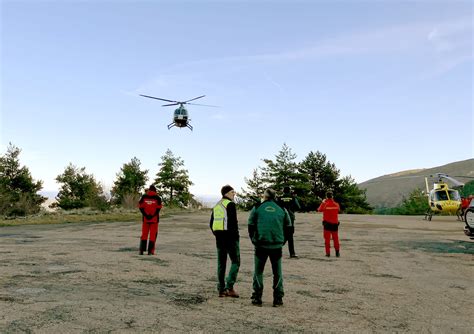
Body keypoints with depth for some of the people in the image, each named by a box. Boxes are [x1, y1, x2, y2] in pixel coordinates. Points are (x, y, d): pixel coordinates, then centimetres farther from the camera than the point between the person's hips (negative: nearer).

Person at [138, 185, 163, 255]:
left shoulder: (144, 197, 4)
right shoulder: (157, 198, -3)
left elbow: (141, 207, -2)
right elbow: (158, 208, -9)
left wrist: (146, 215, -6)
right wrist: (152, 216, -10)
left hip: (145, 219, 2)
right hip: (154, 219, -2)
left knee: (144, 234, 12)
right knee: (153, 235, 4)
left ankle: (141, 250, 9)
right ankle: (150, 251, 2)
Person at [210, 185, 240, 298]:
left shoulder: (216, 206, 17)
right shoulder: (230, 204, -9)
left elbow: (211, 223, 17)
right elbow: (233, 221, -17)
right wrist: (236, 235, -8)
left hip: (219, 237, 8)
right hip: (230, 237, -8)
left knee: (221, 263, 11)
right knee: (235, 261, 0)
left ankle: (221, 289, 15)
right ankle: (229, 287, -9)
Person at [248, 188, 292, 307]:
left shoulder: (257, 208, 3)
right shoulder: (282, 210, 8)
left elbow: (251, 226, 3)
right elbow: (288, 227, 9)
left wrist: (254, 240, 13)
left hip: (261, 246, -1)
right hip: (277, 246, 1)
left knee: (258, 272, 9)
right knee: (277, 273, 10)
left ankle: (257, 298, 10)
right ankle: (278, 299, 11)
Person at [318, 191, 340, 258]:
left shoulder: (324, 204, -10)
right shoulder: (336, 204, -2)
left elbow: (319, 210, 4)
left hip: (327, 223, -2)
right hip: (335, 224, 2)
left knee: (327, 239, 3)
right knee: (335, 238, 12)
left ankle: (328, 253, 1)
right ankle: (337, 252, 15)